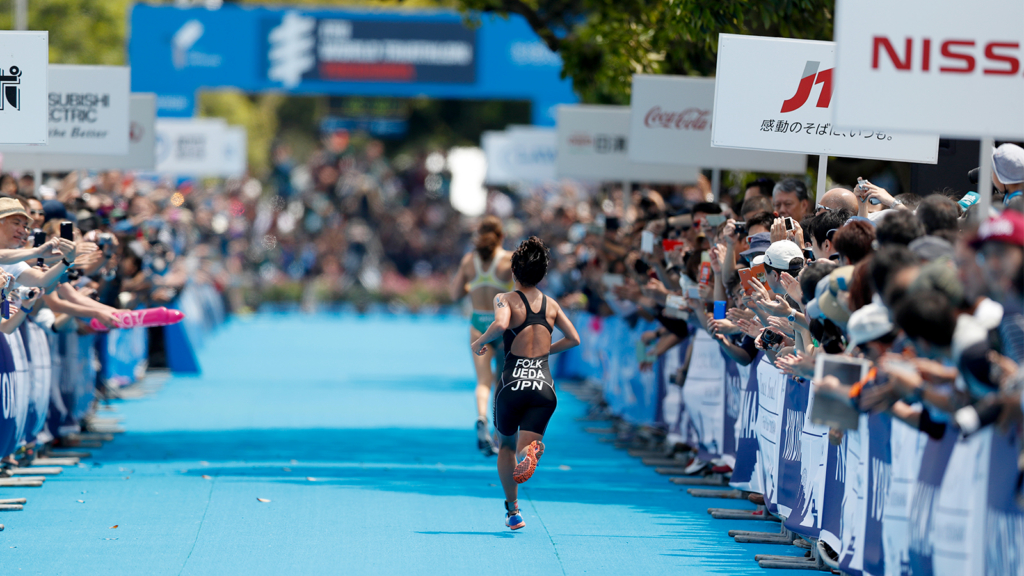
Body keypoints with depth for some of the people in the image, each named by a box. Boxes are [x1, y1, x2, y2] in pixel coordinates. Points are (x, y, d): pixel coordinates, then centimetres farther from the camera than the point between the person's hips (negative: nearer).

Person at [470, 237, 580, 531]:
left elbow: (500, 324, -22)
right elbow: (574, 339, 16)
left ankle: (513, 509, 28)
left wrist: (480, 342, -4)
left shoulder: (506, 300, 0)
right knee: (524, 449, -5)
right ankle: (529, 450, -44)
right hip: (544, 386, 2)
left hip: (513, 385, -2)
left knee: (507, 445, 24)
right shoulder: (551, 305, 13)